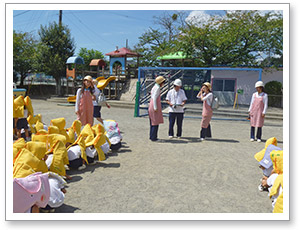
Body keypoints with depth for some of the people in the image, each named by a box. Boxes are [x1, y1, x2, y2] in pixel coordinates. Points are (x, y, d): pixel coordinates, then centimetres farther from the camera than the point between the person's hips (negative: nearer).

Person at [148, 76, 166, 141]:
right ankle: (153, 137, -2)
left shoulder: (154, 87, 17)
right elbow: (154, 98, -19)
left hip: (151, 106, 10)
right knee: (155, 122, -5)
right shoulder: (157, 88, -12)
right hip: (155, 106, -10)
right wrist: (155, 108, -21)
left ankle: (151, 136, 20)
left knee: (152, 122, 14)